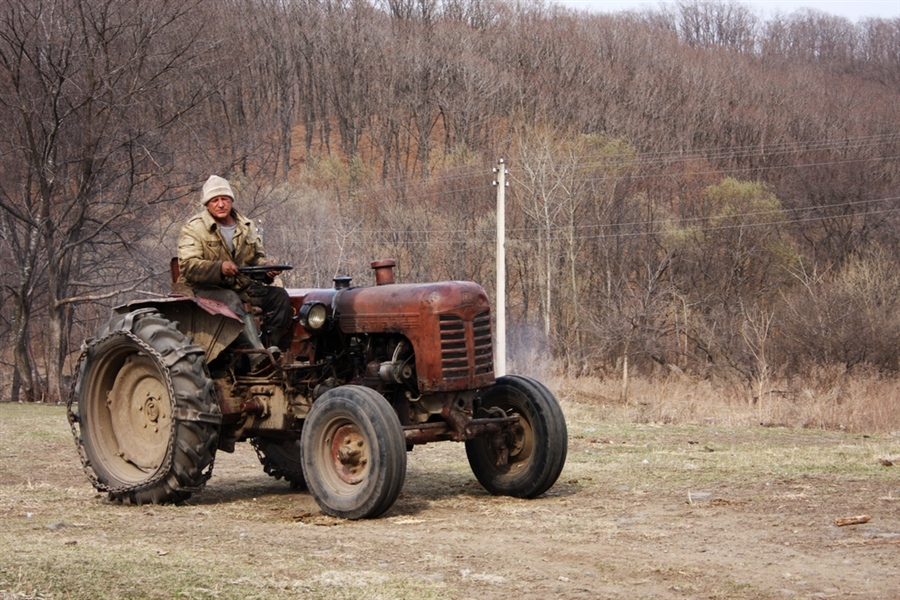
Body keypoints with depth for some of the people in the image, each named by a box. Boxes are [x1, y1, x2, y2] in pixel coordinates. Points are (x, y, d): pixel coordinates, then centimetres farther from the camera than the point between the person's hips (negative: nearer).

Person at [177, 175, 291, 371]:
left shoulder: (246, 227, 15)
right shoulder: (194, 228, -3)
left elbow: (257, 257, 20)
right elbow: (188, 266, -16)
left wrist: (266, 267, -7)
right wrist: (219, 267, -34)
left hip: (240, 286, 6)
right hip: (204, 288, -6)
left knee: (279, 295, -16)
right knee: (232, 300, -38)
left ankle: (272, 348, -25)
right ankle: (257, 356, -50)